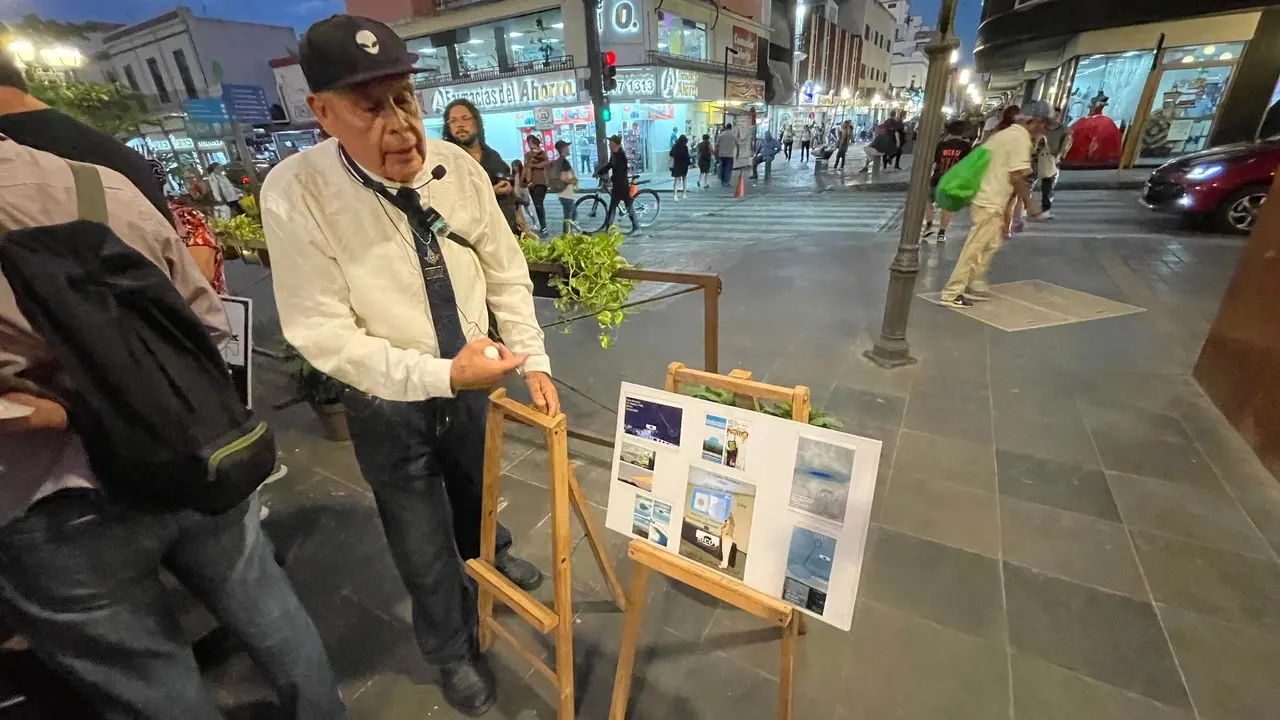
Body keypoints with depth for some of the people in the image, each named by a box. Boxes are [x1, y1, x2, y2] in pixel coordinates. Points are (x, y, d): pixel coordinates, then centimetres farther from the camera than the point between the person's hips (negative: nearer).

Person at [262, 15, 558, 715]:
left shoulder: (457, 165, -11)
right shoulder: (295, 191, -21)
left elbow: (507, 273, -4)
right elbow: (323, 334, -21)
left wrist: (533, 362, -10)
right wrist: (440, 375, -31)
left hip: (471, 380, 3)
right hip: (389, 403, -2)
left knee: (476, 495, 30)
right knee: (423, 544, 18)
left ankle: (489, 554, 67)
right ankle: (452, 651, 49)